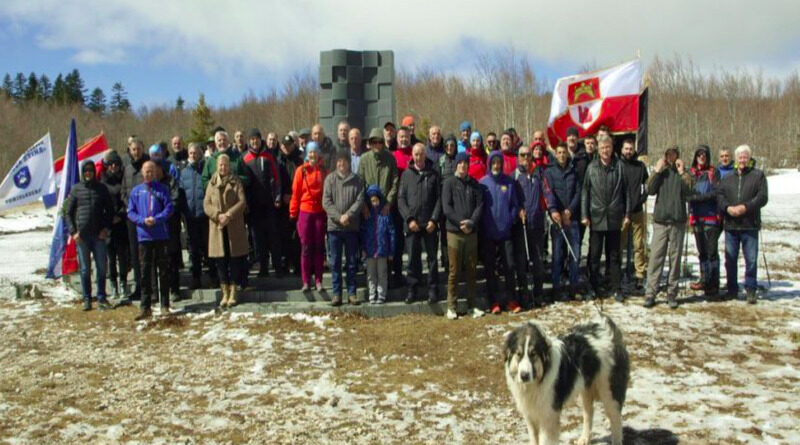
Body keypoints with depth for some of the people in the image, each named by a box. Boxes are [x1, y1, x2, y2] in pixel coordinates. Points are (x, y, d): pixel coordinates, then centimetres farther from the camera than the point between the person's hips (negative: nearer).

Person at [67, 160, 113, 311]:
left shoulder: (101, 188, 6)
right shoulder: (76, 189, 4)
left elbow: (110, 210, 10)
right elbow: (68, 212, 6)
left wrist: (106, 228, -1)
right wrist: (73, 231, -4)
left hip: (99, 235, 1)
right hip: (82, 235, -1)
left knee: (101, 267, 3)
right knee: (85, 269, 5)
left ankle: (101, 298, 12)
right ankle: (87, 299, 12)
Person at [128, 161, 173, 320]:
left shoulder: (162, 189, 4)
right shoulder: (136, 191, 9)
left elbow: (169, 208, -3)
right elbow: (130, 212, 6)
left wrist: (157, 219, -18)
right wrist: (143, 220, -12)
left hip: (161, 235, -1)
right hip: (144, 235, 1)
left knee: (163, 270, 4)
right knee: (145, 271, 2)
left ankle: (165, 305, 12)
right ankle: (145, 307, 4)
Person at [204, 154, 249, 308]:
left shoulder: (236, 182, 4)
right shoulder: (212, 184, 9)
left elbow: (242, 202, -5)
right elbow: (206, 204, 2)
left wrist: (229, 215, -18)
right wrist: (218, 215, -14)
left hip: (234, 227, -2)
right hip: (217, 227, 2)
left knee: (235, 260, 0)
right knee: (221, 261, 3)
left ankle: (233, 293, 7)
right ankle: (225, 293, 12)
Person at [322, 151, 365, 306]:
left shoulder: (357, 180, 3)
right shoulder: (330, 179, 2)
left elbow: (360, 200, -4)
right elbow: (326, 202, -4)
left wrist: (348, 215, -17)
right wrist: (338, 217, -14)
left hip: (352, 226, 0)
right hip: (334, 225, 0)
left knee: (352, 262, 7)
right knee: (335, 262, 4)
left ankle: (352, 292, 15)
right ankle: (336, 293, 11)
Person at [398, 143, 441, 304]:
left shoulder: (434, 174, 6)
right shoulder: (406, 174, 8)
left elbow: (439, 199, 2)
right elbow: (401, 199, 3)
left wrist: (434, 219, -8)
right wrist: (409, 219, -8)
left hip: (430, 224, 0)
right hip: (411, 224, 1)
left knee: (432, 257, 4)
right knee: (413, 258, 5)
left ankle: (433, 290, 11)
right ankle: (412, 289, 14)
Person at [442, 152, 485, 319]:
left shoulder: (475, 184, 9)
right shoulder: (449, 183, 1)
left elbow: (479, 205, 3)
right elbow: (446, 208, -7)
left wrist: (471, 222, -12)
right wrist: (460, 222, -16)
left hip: (471, 232, 3)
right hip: (454, 232, -3)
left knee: (471, 270, 7)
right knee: (454, 271, -1)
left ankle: (472, 304, 15)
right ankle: (451, 307, 6)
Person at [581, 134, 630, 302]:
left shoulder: (619, 167, 2)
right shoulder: (592, 167, 3)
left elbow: (625, 192, 5)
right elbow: (585, 192, 3)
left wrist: (627, 214, 1)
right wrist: (585, 215, -2)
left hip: (614, 217, 0)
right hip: (596, 217, 0)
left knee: (614, 255, 8)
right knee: (594, 255, 5)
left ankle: (616, 288, 14)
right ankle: (593, 287, 16)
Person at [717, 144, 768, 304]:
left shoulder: (758, 175, 3)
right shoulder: (727, 178, 13)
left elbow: (763, 197, -6)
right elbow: (719, 195, 3)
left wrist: (746, 207, -18)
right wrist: (728, 207, -15)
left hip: (750, 225, -3)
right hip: (730, 225, 3)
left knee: (751, 259, 0)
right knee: (730, 259, 7)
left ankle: (751, 289, 12)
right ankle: (732, 289, 18)